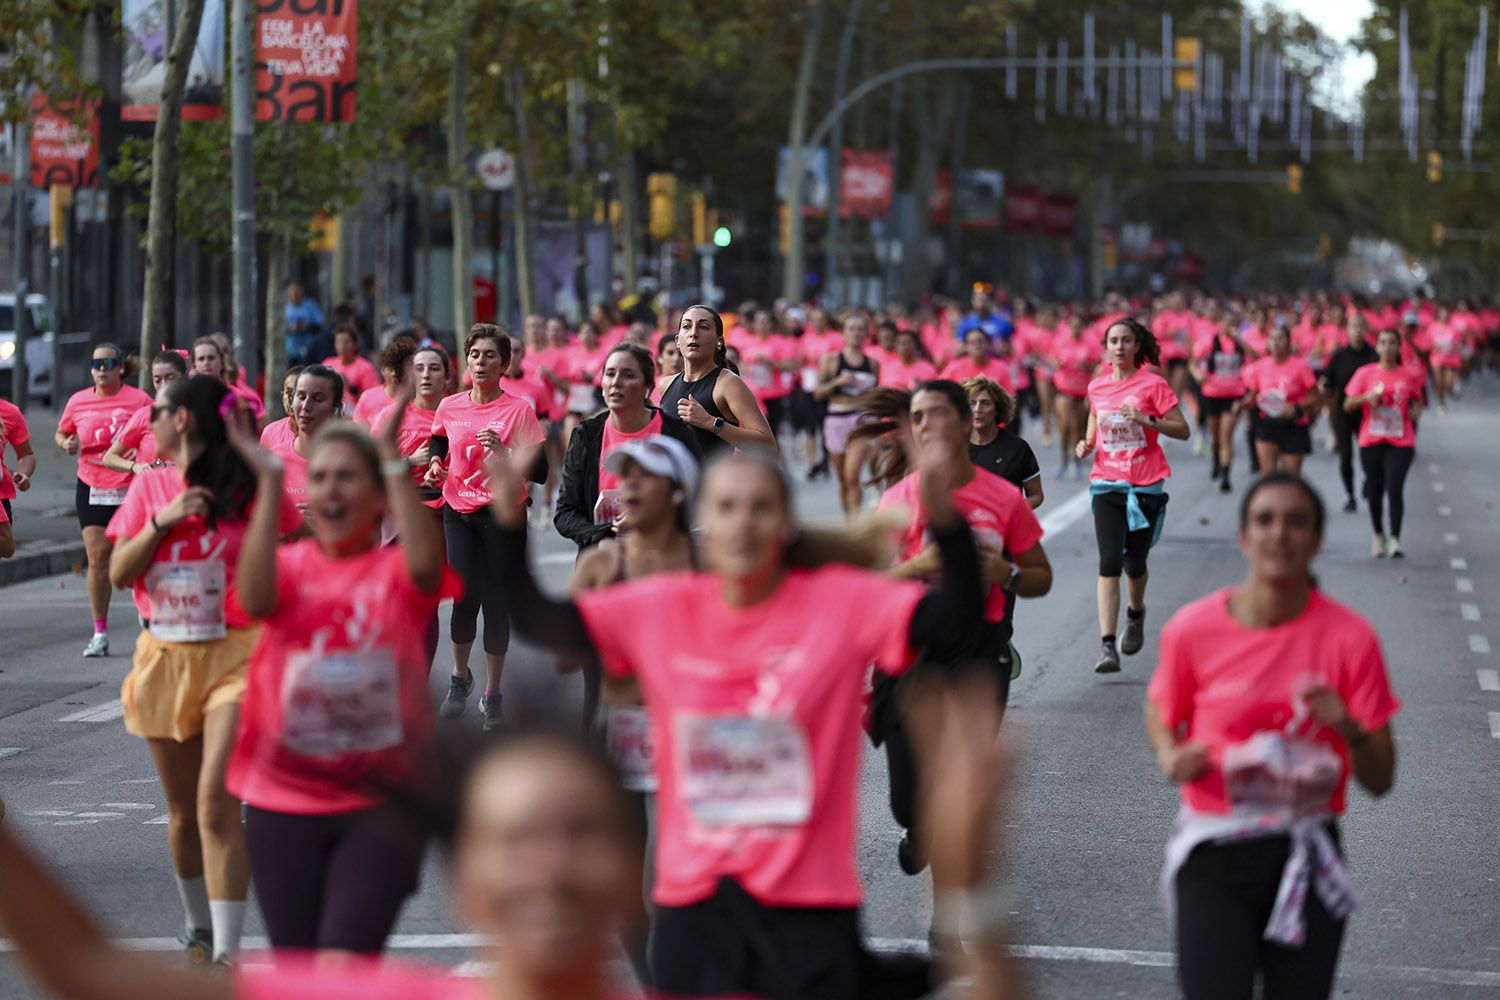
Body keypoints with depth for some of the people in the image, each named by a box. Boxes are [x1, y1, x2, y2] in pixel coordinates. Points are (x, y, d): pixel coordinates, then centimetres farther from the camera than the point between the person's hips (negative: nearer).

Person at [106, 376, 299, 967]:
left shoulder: (252, 487, -5)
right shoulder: (149, 485, 8)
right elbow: (118, 574, 3)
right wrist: (161, 521, -10)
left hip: (236, 656, -5)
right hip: (164, 660, 5)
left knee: (217, 802, -18)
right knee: (182, 809, 13)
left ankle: (227, 954, -19)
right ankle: (198, 929, 34)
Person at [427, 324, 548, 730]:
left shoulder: (519, 409, -6)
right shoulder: (449, 407, 4)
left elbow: (540, 472, -10)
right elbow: (438, 439, 25)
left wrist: (504, 453, -24)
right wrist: (435, 463, 4)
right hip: (459, 512, 2)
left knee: (496, 603, -1)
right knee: (465, 595, -13)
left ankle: (493, 695, 15)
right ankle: (460, 677, 14)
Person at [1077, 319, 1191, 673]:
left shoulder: (1153, 384, -4)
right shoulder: (1096, 387, 8)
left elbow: (1183, 430, -6)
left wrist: (1147, 420, -20)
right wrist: (1086, 445, 1)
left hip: (1145, 485, -2)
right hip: (1107, 484, 2)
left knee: (1134, 563, 8)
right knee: (1109, 562, -13)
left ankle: (1136, 613, 43)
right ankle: (1107, 647, -18)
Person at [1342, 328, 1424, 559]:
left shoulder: (1409, 376, 4)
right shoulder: (1365, 373, 2)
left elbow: (1416, 401, 21)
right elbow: (1348, 405, 2)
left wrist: (1416, 410, -2)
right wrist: (1366, 398, -16)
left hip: (1400, 442, -1)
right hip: (1371, 442, 1)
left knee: (1395, 490, -14)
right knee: (1375, 491, 8)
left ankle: (1395, 539, -10)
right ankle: (1378, 536, 27)